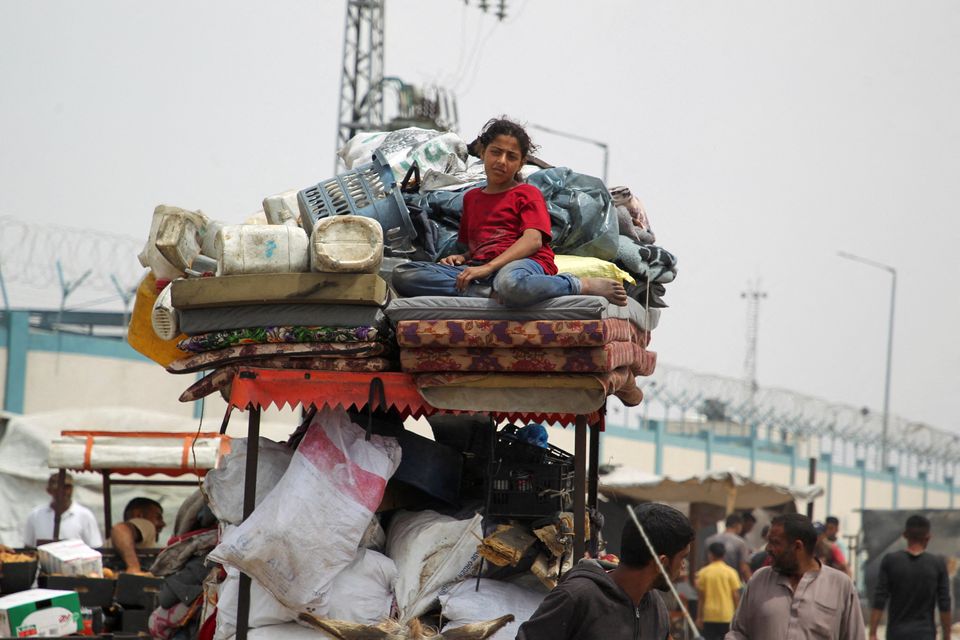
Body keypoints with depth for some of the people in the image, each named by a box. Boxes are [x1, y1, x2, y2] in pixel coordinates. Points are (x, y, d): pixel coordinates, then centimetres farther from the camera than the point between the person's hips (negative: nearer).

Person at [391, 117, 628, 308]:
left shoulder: (528, 193, 13)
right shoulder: (471, 197, 31)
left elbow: (533, 240, -5)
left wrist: (489, 267, -18)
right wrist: (459, 258, 7)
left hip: (527, 263, -5)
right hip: (480, 269, 5)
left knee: (510, 283, -48)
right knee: (402, 276, -19)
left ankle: (586, 286, -22)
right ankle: (489, 292, -31)